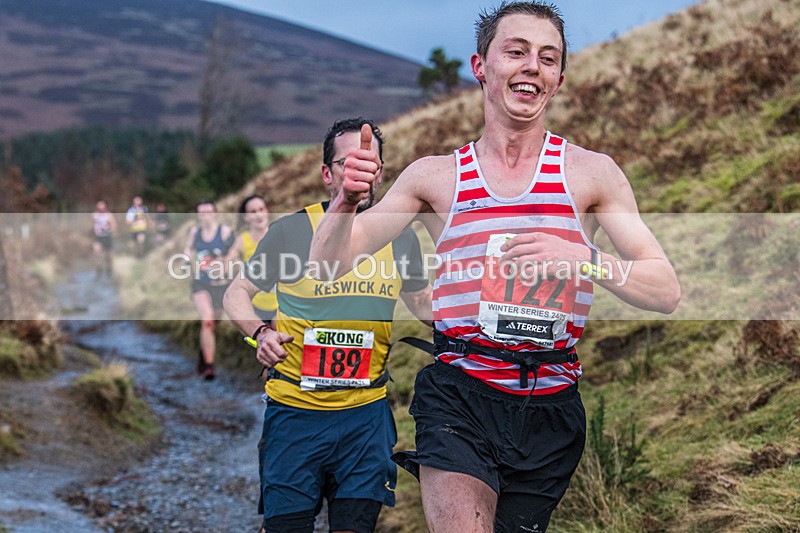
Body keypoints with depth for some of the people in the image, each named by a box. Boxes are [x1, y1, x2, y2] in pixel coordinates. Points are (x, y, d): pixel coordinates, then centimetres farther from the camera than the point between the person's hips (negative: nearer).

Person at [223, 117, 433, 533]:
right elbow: (237, 293, 7)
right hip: (295, 409, -2)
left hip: (367, 411, 2)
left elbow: (420, 300, 23)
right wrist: (261, 333, -12)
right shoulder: (292, 230, -5)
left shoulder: (401, 238, 5)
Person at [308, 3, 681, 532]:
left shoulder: (590, 172, 2)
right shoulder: (435, 175, 5)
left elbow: (667, 292, -2)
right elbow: (328, 265, 6)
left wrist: (582, 258, -19)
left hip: (550, 406, 1)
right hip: (458, 394, -1)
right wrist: (347, 200, -14)